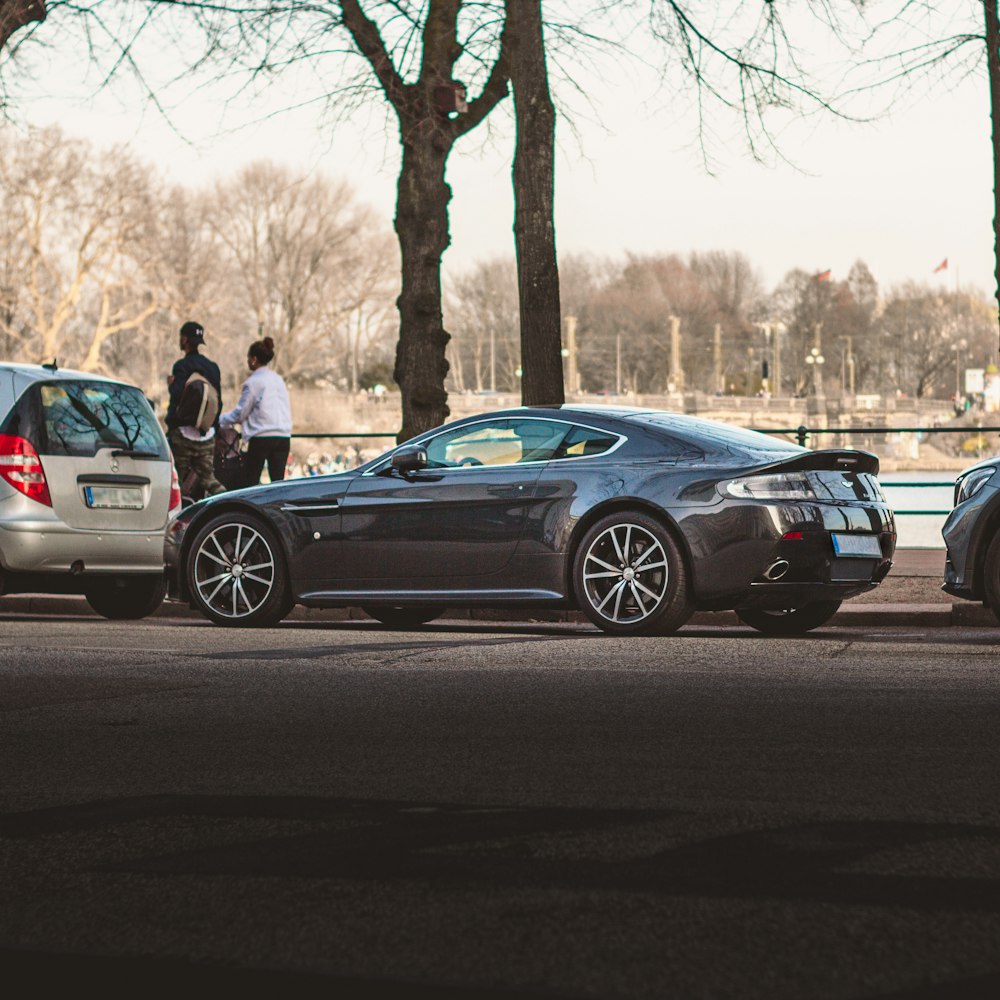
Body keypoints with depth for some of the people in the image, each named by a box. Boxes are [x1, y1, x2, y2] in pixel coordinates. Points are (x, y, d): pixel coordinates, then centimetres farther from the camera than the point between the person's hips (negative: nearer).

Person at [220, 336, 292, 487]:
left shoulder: (253, 382, -5)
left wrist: (220, 420, 13)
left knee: (250, 481, 0)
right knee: (278, 481, 2)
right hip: (283, 435, 6)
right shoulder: (278, 380, 13)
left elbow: (241, 412, -3)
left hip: (261, 436, -6)